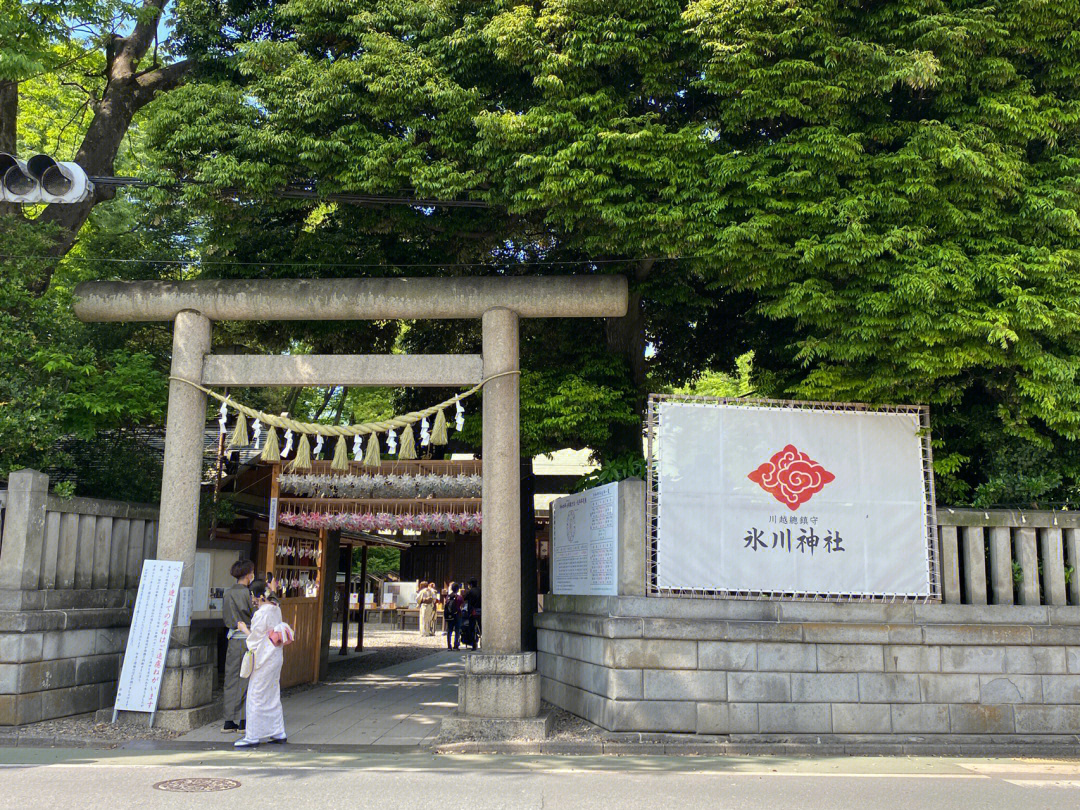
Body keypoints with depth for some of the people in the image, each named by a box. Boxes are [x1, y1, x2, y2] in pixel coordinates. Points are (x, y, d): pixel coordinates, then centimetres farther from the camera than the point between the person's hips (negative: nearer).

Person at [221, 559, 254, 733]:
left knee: (231, 678, 10)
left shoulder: (228, 593, 6)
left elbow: (225, 618, 12)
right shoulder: (247, 593, -12)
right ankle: (243, 721, 6)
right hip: (247, 639, -6)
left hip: (232, 640, 6)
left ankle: (229, 722, 13)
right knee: (246, 679, 2)